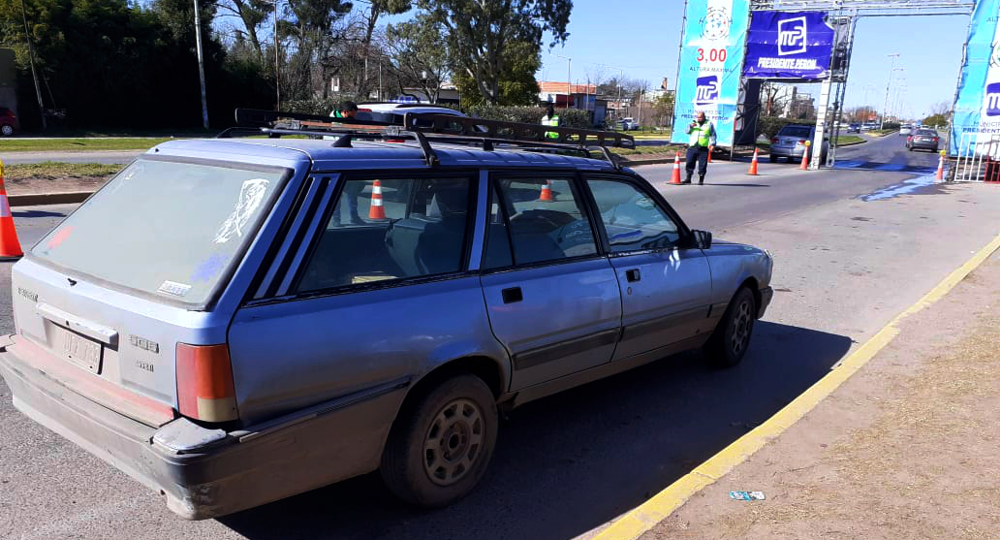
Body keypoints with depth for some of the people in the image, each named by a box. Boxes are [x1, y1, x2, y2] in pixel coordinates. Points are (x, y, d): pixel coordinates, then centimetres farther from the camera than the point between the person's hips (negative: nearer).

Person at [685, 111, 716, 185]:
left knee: (702, 165, -1)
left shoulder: (709, 124, 9)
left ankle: (701, 180, 8)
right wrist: (691, 126, -12)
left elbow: (713, 135, 9)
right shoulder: (694, 123, 15)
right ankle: (688, 179, 7)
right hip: (692, 147, 2)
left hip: (703, 148, -2)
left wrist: (712, 144, -2)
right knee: (689, 163, -1)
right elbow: (687, 132, 7)